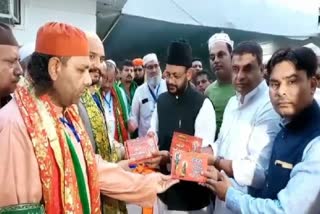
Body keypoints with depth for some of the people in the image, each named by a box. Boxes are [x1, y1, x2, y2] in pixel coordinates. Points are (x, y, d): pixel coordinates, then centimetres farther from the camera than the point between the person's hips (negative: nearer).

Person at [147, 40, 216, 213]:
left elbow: (202, 150, -20)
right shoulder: (161, 100, 3)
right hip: (163, 179, 6)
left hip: (190, 186, -5)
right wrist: (151, 135, -10)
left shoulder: (203, 104, -16)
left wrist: (169, 158, -31)